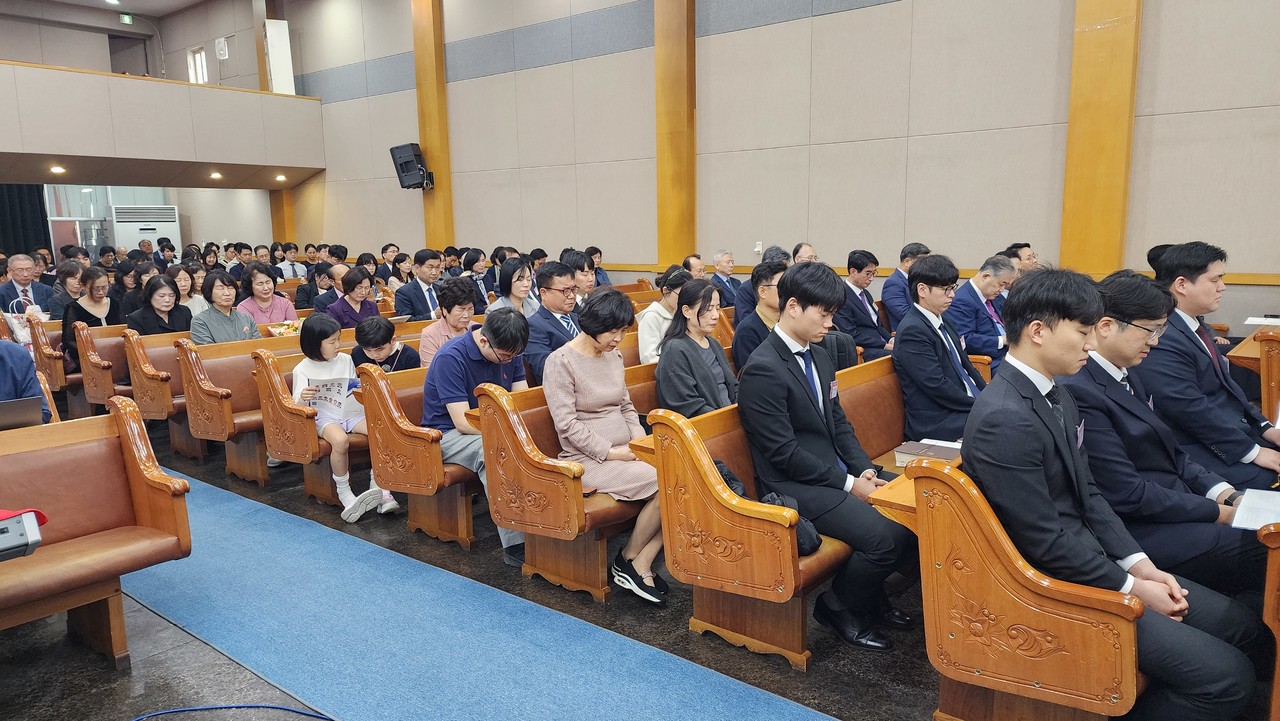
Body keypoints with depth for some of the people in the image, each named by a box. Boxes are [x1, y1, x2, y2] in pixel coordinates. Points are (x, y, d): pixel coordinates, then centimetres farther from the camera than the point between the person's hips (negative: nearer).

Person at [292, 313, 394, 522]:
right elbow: (297, 404, -2)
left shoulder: (346, 360, 12)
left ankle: (377, 485, -13)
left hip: (351, 412, 4)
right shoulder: (302, 370, 1)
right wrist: (302, 398, -25)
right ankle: (344, 493, -18)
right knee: (340, 440, -37)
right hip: (324, 417, -4)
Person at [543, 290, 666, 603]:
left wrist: (640, 440, 1)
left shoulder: (614, 356, 12)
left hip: (623, 450, 7)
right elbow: (566, 423, -15)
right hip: (587, 458, -7)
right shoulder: (561, 362, -10)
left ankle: (642, 563, -10)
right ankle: (628, 561, -3)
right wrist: (610, 452, -16)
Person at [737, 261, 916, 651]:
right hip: (794, 484, -9)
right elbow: (784, 453, -20)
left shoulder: (819, 357, 11)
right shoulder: (762, 370, -18)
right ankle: (839, 607, 5)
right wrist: (848, 484, -17)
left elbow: (839, 422, 14)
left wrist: (865, 469, -2)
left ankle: (872, 594, 20)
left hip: (837, 470, 9)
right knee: (884, 535, -24)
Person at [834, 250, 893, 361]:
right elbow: (851, 335, -15)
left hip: (883, 345, 9)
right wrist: (884, 346, -15)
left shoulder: (866, 293, 21)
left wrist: (891, 340, 3)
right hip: (863, 352, -9)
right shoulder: (842, 297, -9)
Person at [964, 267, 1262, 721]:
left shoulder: (1055, 393, 4)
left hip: (1086, 557, 10)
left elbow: (1087, 493, 11)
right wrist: (1131, 587, -12)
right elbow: (1045, 540, -23)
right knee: (1227, 676, -10)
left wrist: (1139, 563, 1)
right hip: (1054, 582, -10)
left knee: (1240, 625, 13)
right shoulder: (1003, 418, -28)